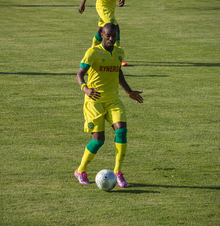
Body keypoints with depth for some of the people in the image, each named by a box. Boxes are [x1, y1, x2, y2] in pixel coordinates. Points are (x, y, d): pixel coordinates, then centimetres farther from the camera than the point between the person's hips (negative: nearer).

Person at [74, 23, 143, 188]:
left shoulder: (119, 53, 9)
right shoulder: (93, 52, -10)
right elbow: (80, 74, -17)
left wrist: (129, 91, 27)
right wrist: (85, 88, -37)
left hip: (113, 100, 5)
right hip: (95, 101, -5)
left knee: (121, 129, -18)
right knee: (98, 139, -10)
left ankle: (118, 171, -7)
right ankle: (81, 171, 15)